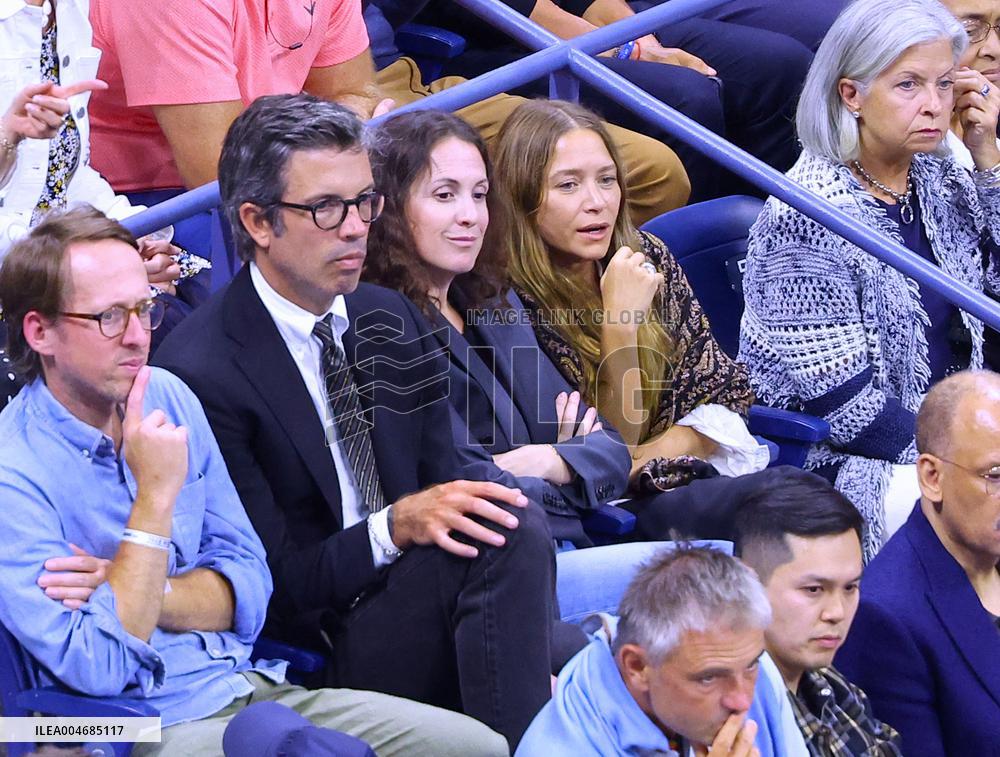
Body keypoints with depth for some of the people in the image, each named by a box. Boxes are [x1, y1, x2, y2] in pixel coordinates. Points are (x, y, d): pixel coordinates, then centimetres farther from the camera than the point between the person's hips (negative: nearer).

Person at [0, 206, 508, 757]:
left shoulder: (169, 397, 9)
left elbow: (248, 590, 11)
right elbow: (98, 669, -18)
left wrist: (152, 594, -10)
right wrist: (155, 495, -19)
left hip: (252, 686, 7)